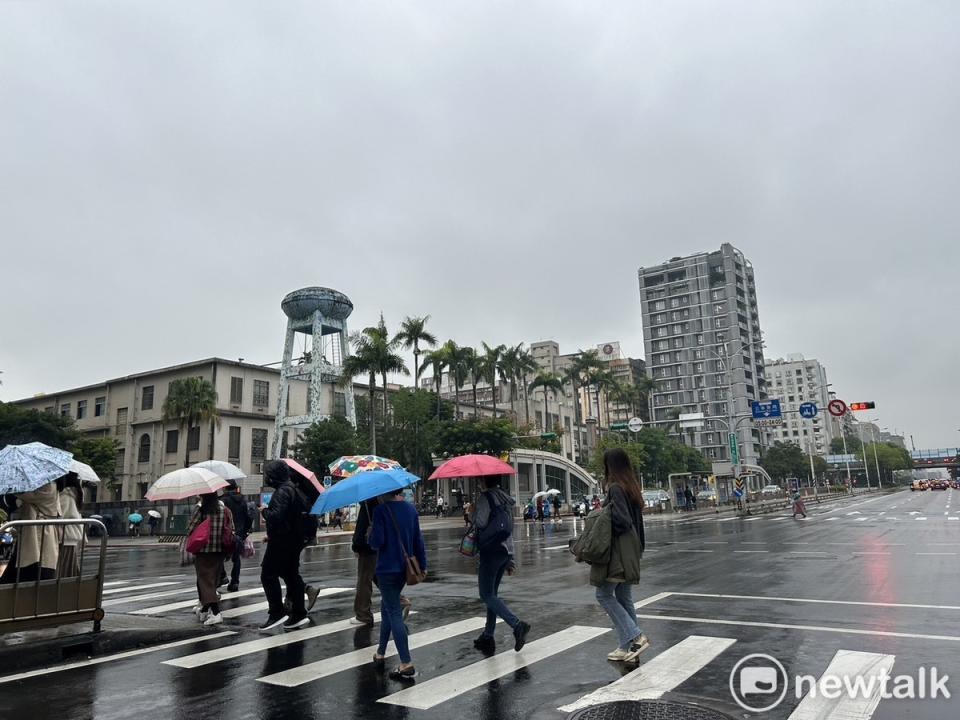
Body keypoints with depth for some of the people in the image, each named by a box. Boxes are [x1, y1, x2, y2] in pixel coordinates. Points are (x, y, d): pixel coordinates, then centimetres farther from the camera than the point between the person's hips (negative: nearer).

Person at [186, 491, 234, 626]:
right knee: (213, 580, 18)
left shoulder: (201, 509, -10)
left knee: (205, 581, -2)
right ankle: (204, 609, 34)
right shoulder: (225, 509, 3)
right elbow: (232, 531, 3)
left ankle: (215, 613, -14)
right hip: (219, 551, 5)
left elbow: (189, 530, -9)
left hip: (203, 551, -5)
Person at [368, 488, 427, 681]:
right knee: (387, 609, 22)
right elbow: (418, 539, 7)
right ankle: (380, 654, 34)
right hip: (405, 568, 7)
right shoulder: (411, 509, 4)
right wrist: (422, 565, 13)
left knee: (394, 614, -4)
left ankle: (407, 665, -6)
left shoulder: (381, 510, -15)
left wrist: (370, 536, 3)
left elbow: (377, 541, -19)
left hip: (387, 569, -7)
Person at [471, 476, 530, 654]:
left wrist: (471, 512, 0)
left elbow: (480, 523, -22)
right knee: (492, 593, 15)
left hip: (491, 551, -8)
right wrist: (510, 558, 21)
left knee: (487, 595, -4)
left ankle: (517, 624, -18)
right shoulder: (505, 498, 14)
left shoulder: (485, 497, -12)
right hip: (505, 551, 8)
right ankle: (487, 637, 19)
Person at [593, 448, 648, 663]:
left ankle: (635, 637, -4)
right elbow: (637, 521, 14)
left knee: (604, 594, 1)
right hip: (629, 551, 9)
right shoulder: (632, 487, 10)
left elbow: (622, 520, -22)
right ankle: (627, 647, 17)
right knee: (624, 598, 13)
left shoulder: (615, 488, -17)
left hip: (617, 551, -9)